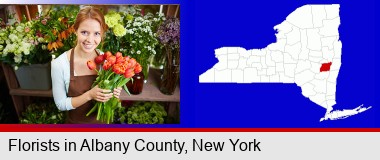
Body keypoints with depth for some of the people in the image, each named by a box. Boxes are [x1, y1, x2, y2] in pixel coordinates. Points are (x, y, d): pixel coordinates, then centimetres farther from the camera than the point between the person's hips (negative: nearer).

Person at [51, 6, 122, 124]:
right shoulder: (59, 64, -21)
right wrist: (90, 95, -28)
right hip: (76, 122, -2)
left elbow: (108, 92, 2)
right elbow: (61, 104, -15)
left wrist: (114, 93, -20)